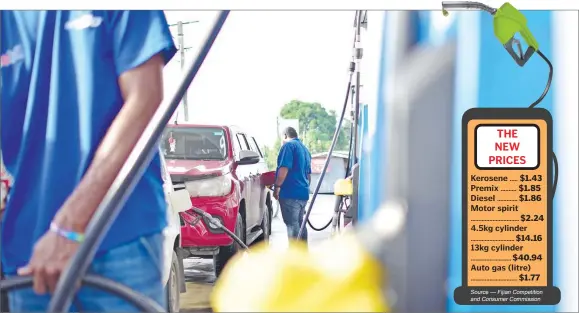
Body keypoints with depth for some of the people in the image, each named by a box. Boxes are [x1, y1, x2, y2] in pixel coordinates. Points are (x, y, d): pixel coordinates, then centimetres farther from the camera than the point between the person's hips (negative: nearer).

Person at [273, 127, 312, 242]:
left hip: (290, 193, -9)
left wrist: (277, 187, -14)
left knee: (292, 224, -9)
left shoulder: (288, 145, -7)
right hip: (303, 192, 9)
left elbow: (284, 169, -19)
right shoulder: (305, 149, 21)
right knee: (299, 222, 14)